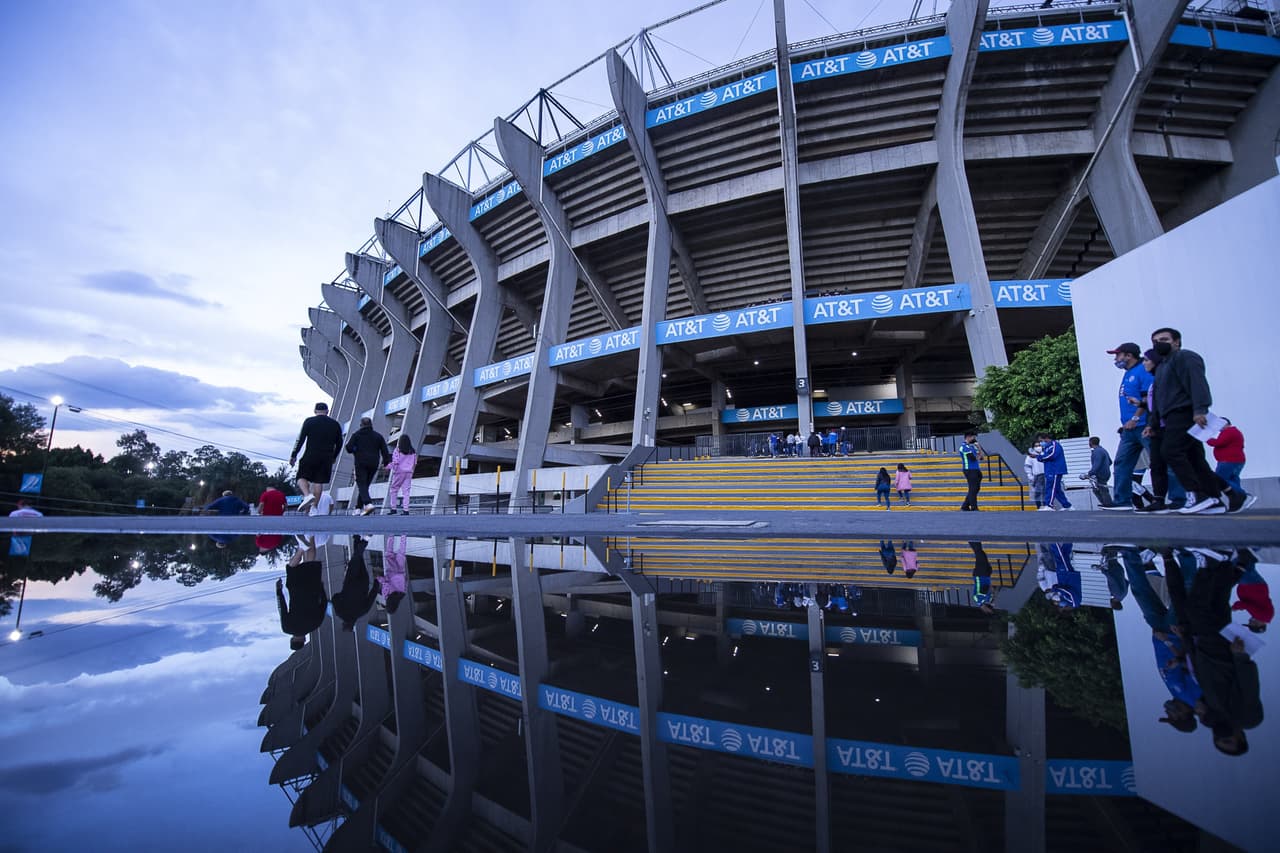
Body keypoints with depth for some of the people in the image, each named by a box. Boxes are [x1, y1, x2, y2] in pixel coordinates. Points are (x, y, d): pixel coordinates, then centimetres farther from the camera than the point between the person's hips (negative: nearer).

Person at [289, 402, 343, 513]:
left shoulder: (309, 421, 2)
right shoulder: (335, 424, 10)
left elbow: (300, 439, -3)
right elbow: (339, 443, 13)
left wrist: (293, 455, 2)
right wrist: (333, 457, 25)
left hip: (310, 456, -3)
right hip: (327, 458, 3)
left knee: (302, 477, 8)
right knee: (318, 482, 6)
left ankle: (307, 495, -19)